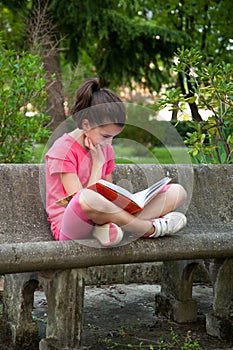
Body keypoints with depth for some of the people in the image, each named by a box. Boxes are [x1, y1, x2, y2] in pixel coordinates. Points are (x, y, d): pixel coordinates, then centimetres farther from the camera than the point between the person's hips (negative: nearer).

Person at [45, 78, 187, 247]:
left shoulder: (105, 149, 13)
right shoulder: (63, 150, -9)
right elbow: (83, 200, -17)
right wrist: (98, 163, -8)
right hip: (71, 226, -7)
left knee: (177, 192, -4)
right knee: (87, 199, -46)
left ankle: (109, 227, -27)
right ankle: (152, 228, -22)